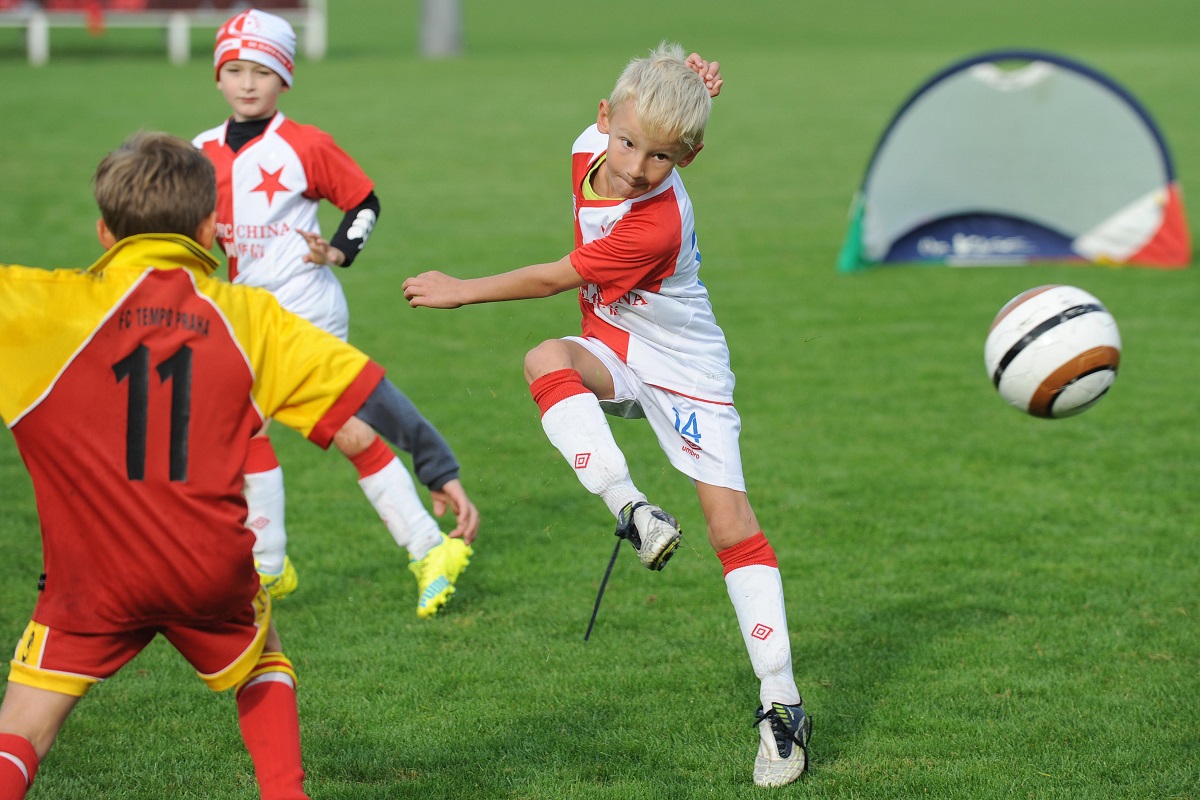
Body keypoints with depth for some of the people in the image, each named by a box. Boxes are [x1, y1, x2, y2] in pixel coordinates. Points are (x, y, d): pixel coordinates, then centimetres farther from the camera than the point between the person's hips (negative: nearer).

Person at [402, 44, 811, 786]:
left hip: (681, 364, -5)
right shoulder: (590, 147, -13)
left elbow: (558, 278, -20)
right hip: (614, 350, 5)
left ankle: (782, 705, -6)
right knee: (548, 362, -32)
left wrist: (461, 292, -11)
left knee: (730, 520, -11)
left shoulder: (657, 224, -31)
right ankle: (632, 511, -27)